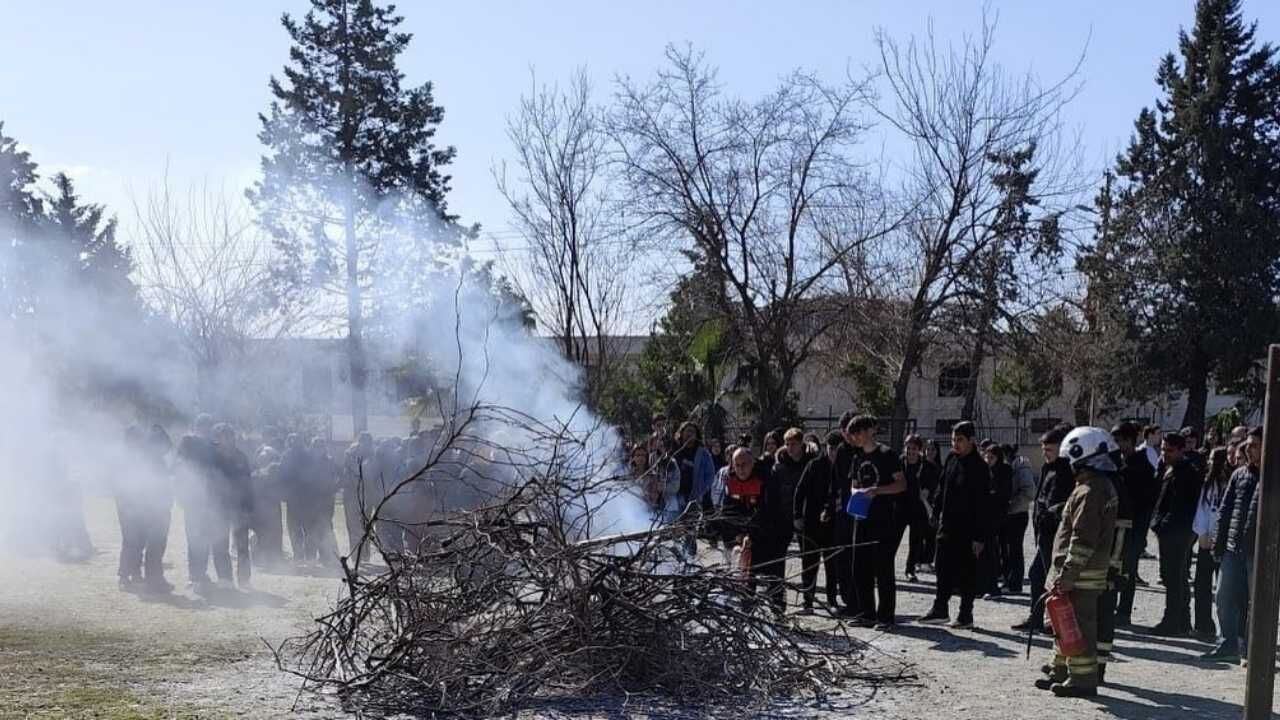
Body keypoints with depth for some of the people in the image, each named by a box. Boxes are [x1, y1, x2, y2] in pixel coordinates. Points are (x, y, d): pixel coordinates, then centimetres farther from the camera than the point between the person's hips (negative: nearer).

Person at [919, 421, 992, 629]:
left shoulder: (979, 467, -15)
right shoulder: (951, 459, 6)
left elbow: (983, 505, -16)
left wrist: (979, 536, -18)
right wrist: (937, 513, 14)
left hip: (968, 529, -6)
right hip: (948, 524, 6)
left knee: (967, 573, 4)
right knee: (944, 569, 9)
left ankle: (966, 614, 14)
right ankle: (940, 609, 17)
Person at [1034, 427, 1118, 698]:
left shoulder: (1088, 492, -19)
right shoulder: (1105, 486, 14)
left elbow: (1082, 539, -23)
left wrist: (1067, 574, -20)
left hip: (1081, 573, -11)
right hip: (1095, 567, 11)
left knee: (1079, 624, -4)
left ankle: (1082, 679, 2)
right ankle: (1061, 672, 27)